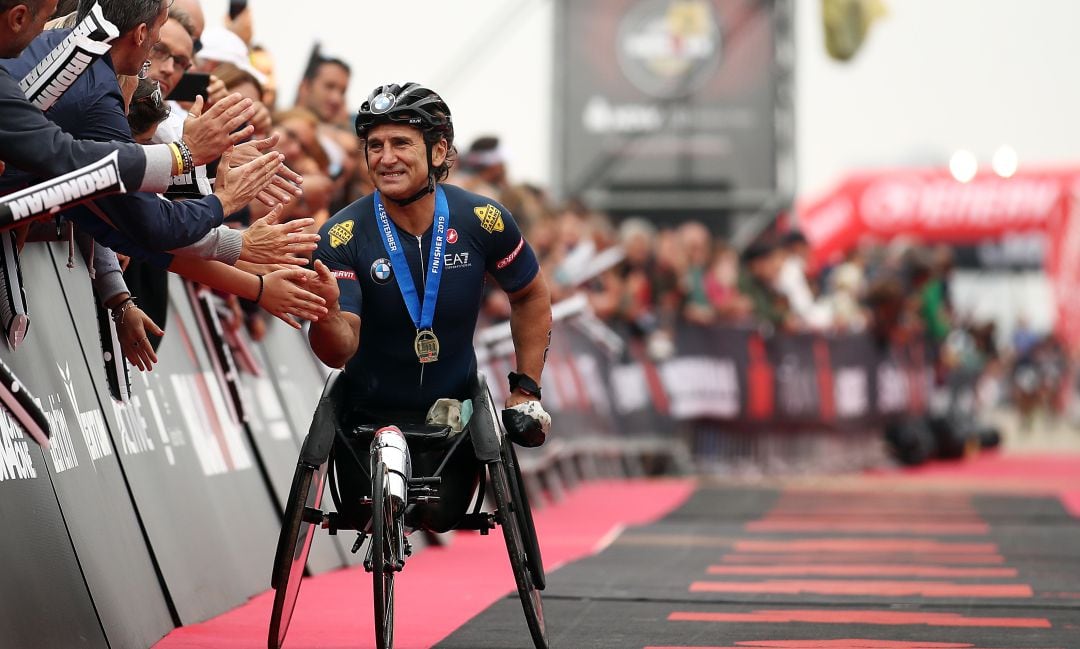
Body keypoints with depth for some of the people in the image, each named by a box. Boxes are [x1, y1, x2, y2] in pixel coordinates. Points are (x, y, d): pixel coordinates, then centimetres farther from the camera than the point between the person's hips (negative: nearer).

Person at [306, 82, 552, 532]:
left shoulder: (481, 221, -17)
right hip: (368, 411, -1)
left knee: (442, 519, 3)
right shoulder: (343, 237, -22)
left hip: (452, 408, 1)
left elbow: (531, 297, 2)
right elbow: (339, 352, -26)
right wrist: (326, 312, -48)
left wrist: (527, 388, -2)